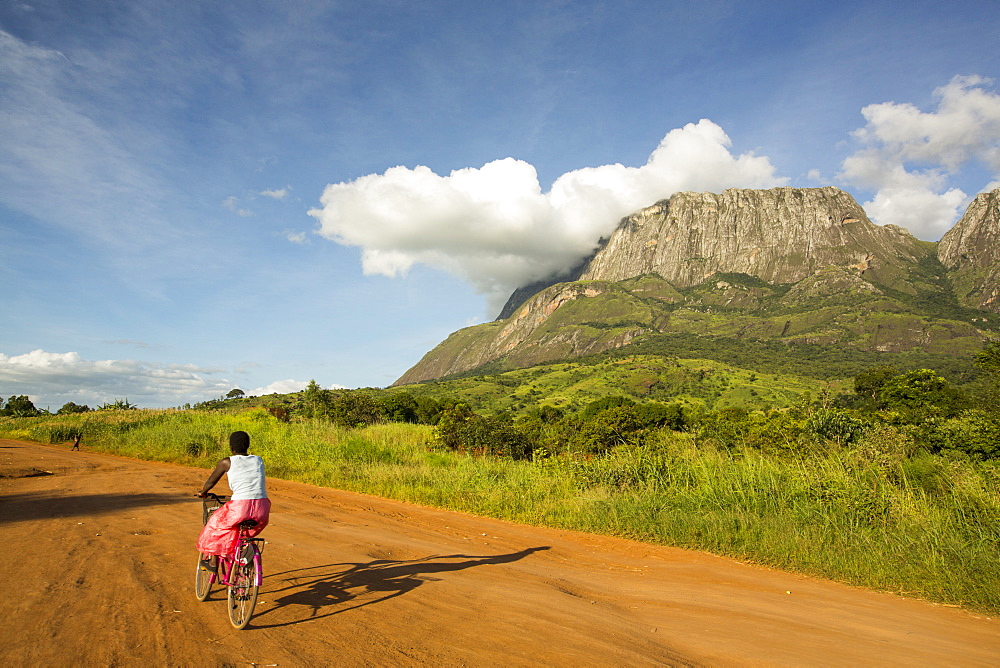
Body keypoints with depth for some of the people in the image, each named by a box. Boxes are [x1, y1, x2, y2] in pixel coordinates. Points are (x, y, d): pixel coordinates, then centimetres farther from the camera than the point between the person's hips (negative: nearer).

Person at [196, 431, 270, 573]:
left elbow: (211, 482, 18)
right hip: (262, 508, 3)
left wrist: (203, 492, 40)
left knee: (216, 522, 28)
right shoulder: (259, 460, 14)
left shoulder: (226, 462, 4)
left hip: (240, 507, -3)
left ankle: (213, 562, 36)